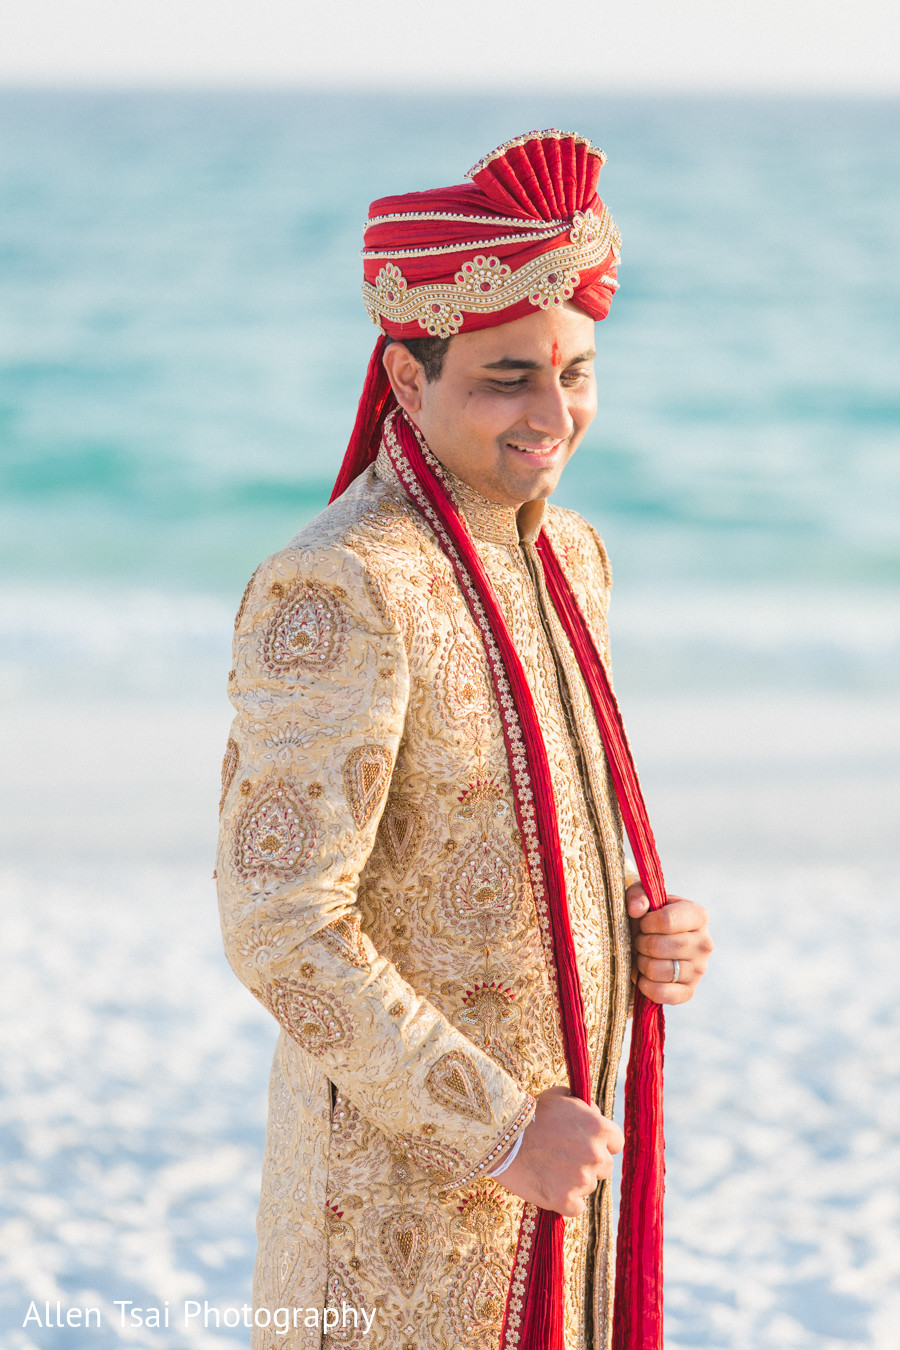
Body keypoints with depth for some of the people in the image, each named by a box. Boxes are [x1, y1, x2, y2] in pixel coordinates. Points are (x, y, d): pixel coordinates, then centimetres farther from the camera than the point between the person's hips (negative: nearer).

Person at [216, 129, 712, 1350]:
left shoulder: (567, 555, 6)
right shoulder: (335, 593, -21)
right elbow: (280, 930, -23)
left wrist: (657, 933, -2)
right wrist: (502, 1131, -19)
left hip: (555, 1140, 8)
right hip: (402, 1180, -8)